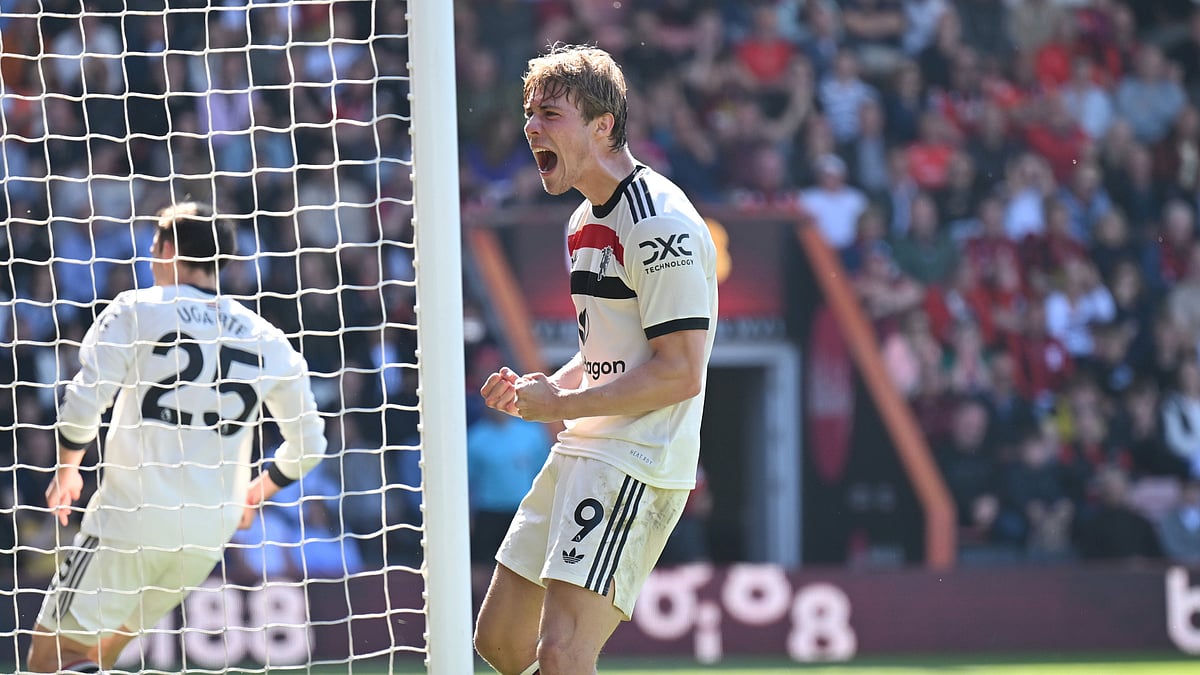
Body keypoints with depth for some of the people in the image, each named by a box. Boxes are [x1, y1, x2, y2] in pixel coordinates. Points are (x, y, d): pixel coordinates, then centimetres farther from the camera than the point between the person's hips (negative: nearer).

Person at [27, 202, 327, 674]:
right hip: (211, 529, 5)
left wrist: (68, 468, 8)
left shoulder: (136, 310, -1)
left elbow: (82, 403, -11)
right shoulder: (267, 340, 10)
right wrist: (256, 492, 35)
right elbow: (307, 445, 16)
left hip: (132, 520, -5)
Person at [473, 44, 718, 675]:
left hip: (637, 464, -10)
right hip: (579, 454, 10)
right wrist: (540, 390, 7)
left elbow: (679, 373, -20)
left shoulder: (660, 224, -15)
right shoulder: (586, 220, 16)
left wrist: (562, 405, -16)